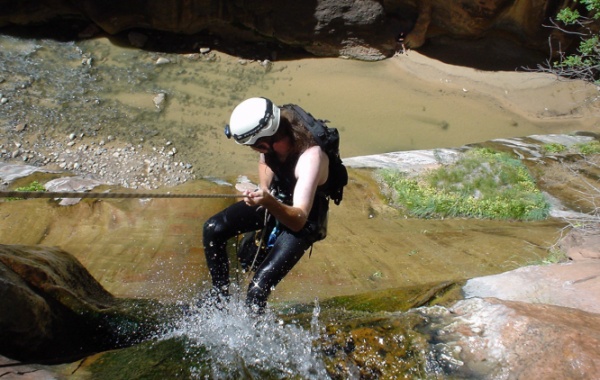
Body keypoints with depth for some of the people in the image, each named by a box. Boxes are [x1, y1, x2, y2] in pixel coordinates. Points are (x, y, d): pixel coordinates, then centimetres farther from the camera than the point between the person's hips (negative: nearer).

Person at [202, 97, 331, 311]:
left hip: (304, 220, -6)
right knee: (213, 229, -6)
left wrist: (269, 203, -57)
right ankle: (220, 294, 14)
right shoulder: (273, 132, -19)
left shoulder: (310, 157, -38)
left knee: (258, 288, -20)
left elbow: (299, 220, -41)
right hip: (275, 199, 7)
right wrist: (264, 193, -3)